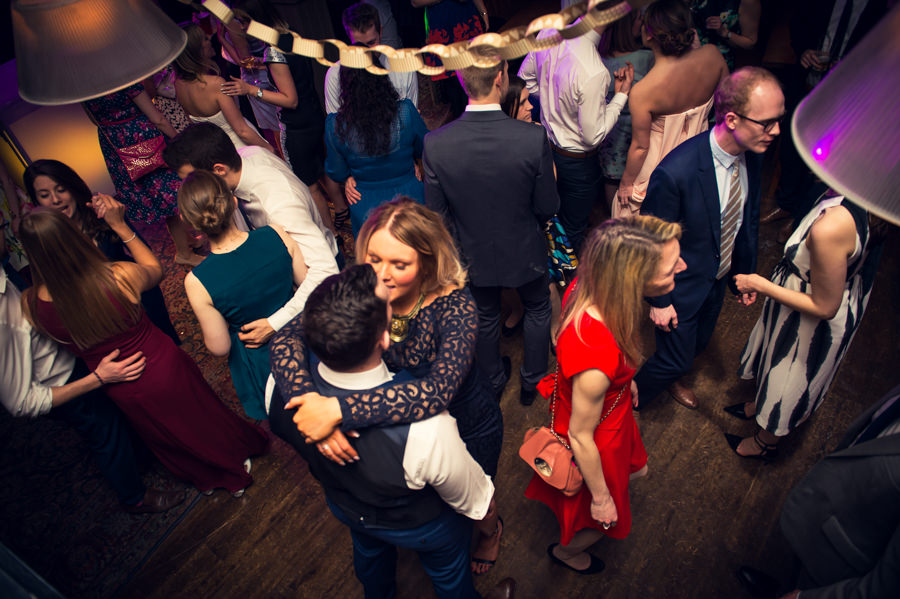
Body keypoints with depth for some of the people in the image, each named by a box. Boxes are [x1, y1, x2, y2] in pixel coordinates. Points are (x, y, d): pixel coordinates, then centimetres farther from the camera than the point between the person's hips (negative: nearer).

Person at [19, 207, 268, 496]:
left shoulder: (31, 305, -26)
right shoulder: (122, 276, -31)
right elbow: (155, 269, -5)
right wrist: (121, 226, -5)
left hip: (124, 393, 2)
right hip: (164, 367, -2)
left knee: (162, 435, 31)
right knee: (200, 413, 28)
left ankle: (206, 478, 58)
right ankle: (237, 458, 56)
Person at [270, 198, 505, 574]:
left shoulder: (453, 306, -35)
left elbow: (438, 390, -49)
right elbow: (286, 339, -28)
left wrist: (339, 410, -53)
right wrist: (309, 400, -46)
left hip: (466, 426, -3)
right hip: (399, 420, 3)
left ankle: (490, 530, 63)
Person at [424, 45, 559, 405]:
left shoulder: (435, 144, -24)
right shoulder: (533, 138, -27)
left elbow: (436, 213, -13)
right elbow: (548, 208, -16)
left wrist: (459, 238, 7)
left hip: (473, 254, 2)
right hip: (524, 252, -1)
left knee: (485, 318, 28)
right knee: (538, 311, 28)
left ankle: (493, 382, 51)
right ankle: (532, 381, 47)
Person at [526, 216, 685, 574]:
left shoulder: (589, 284, -25)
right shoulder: (596, 359, -47)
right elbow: (581, 436, -28)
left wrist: (624, 378, 18)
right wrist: (600, 498, -9)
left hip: (611, 405, 7)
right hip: (597, 443, -7)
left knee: (636, 470, 36)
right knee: (605, 520, 26)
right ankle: (566, 551, 60)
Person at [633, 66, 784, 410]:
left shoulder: (752, 154, -13)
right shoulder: (675, 173, -36)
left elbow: (749, 217, 4)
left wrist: (745, 271, 12)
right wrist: (658, 301, -14)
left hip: (719, 278, 7)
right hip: (681, 285, -7)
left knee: (698, 342, 28)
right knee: (675, 358, 10)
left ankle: (669, 377, 59)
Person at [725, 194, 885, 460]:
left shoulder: (829, 229, -42)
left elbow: (825, 308, -29)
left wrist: (760, 285, -22)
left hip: (814, 325, -7)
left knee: (787, 380, 20)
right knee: (777, 362, 32)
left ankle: (764, 443, 49)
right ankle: (761, 405, 62)